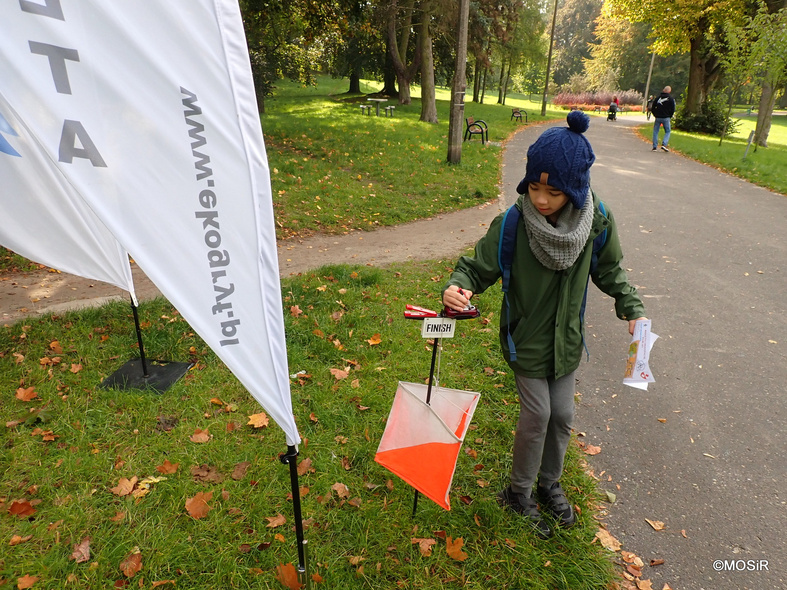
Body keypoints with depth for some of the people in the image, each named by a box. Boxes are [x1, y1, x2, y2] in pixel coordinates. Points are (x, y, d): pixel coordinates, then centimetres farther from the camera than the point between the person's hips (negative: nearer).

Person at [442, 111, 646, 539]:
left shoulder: (597, 222, -13)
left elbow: (609, 271, 5)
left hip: (566, 339, 4)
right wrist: (458, 288, -36)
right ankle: (519, 492, 27)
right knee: (537, 415, 1)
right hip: (526, 339, -3)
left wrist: (632, 308, -2)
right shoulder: (512, 224, -23)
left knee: (562, 415, 13)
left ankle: (549, 484, 40)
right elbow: (478, 267, -15)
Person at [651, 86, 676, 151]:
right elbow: (673, 109, -2)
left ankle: (654, 147, 4)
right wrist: (669, 117, 12)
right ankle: (664, 144, -10)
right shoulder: (671, 99, -2)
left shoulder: (658, 97, 3)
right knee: (667, 132, 9)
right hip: (666, 118, -1)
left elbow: (652, 108, 5)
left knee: (655, 132, 9)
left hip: (657, 117, 1)